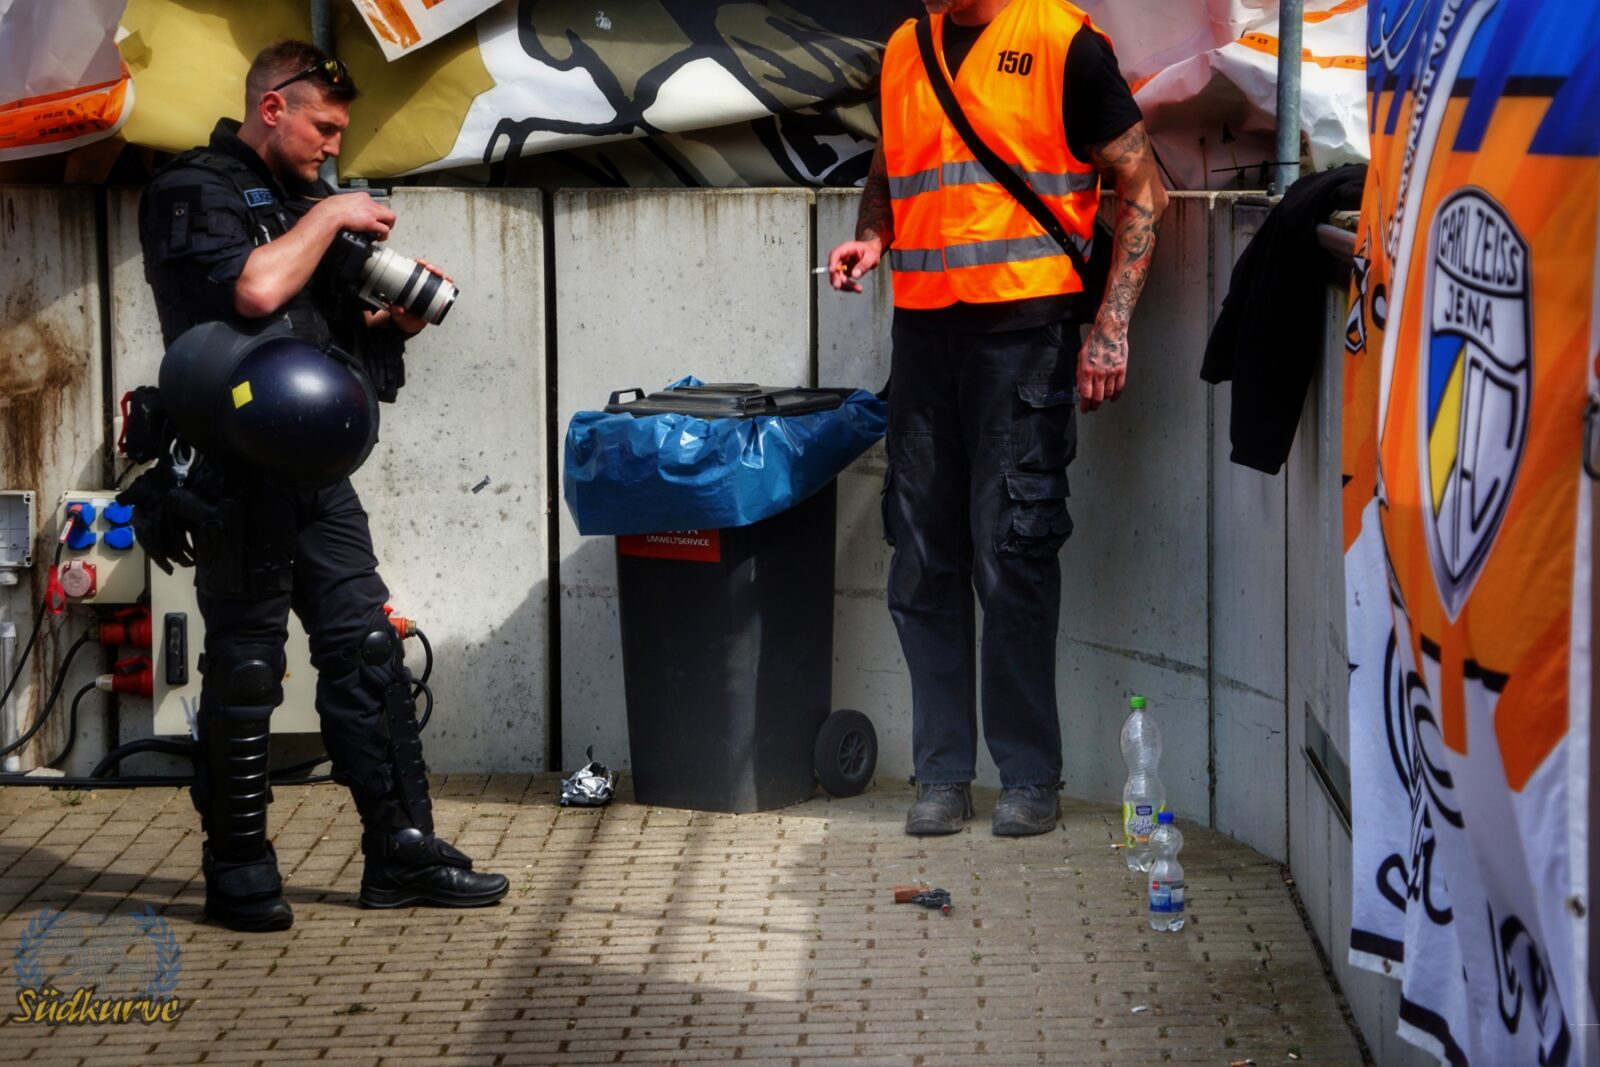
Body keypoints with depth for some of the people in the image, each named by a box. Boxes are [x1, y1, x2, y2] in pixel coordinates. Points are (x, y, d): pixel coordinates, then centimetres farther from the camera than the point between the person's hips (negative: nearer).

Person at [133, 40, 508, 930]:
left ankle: (403, 851, 9)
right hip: (241, 469, -8)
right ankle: (239, 873, 6)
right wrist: (327, 218, -12)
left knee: (367, 648, 5)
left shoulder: (298, 199, 19)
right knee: (245, 667, -2)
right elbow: (256, 290, -25)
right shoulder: (193, 192, -6)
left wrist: (398, 316, 5)